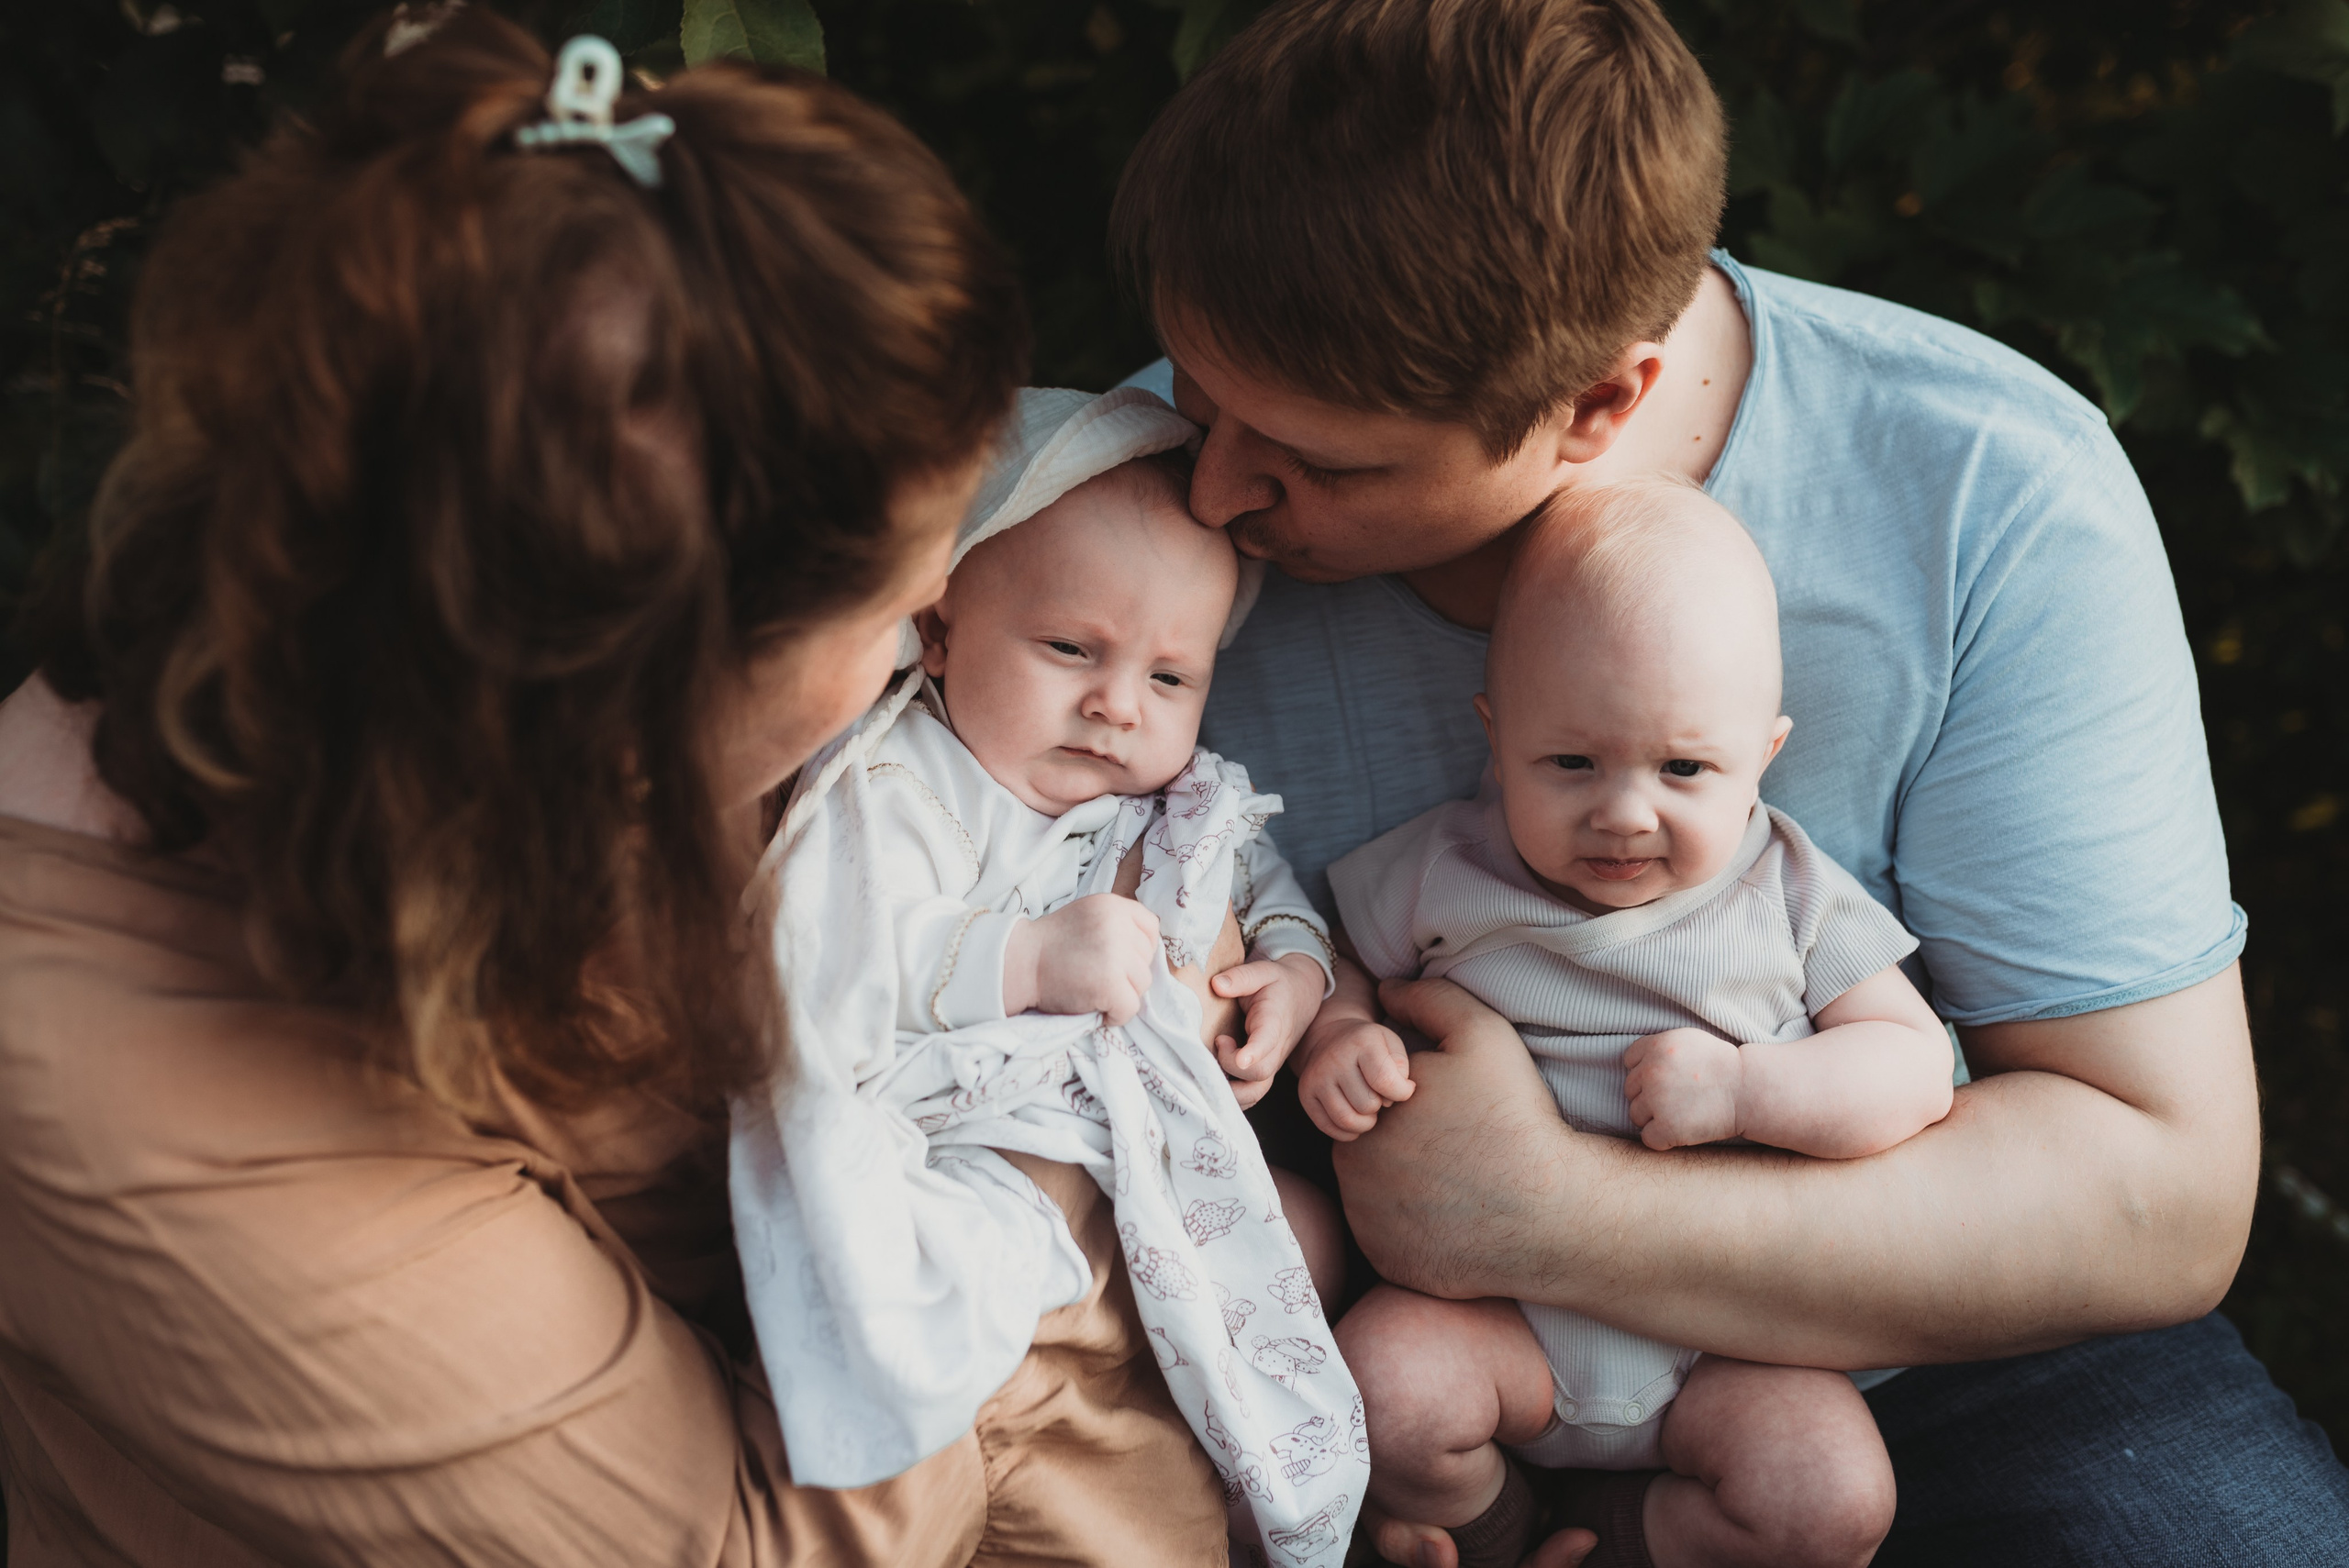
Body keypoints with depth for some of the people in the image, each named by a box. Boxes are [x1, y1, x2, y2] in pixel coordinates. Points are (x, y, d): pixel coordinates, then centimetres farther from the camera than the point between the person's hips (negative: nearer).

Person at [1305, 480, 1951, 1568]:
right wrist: (1334, 1039, -14)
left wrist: (1743, 1088, -20)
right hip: (1503, 1316, 0)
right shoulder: (1442, 870, -1)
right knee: (1379, 1388, -28)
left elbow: (1917, 1068, -3)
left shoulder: (1793, 894, -1)